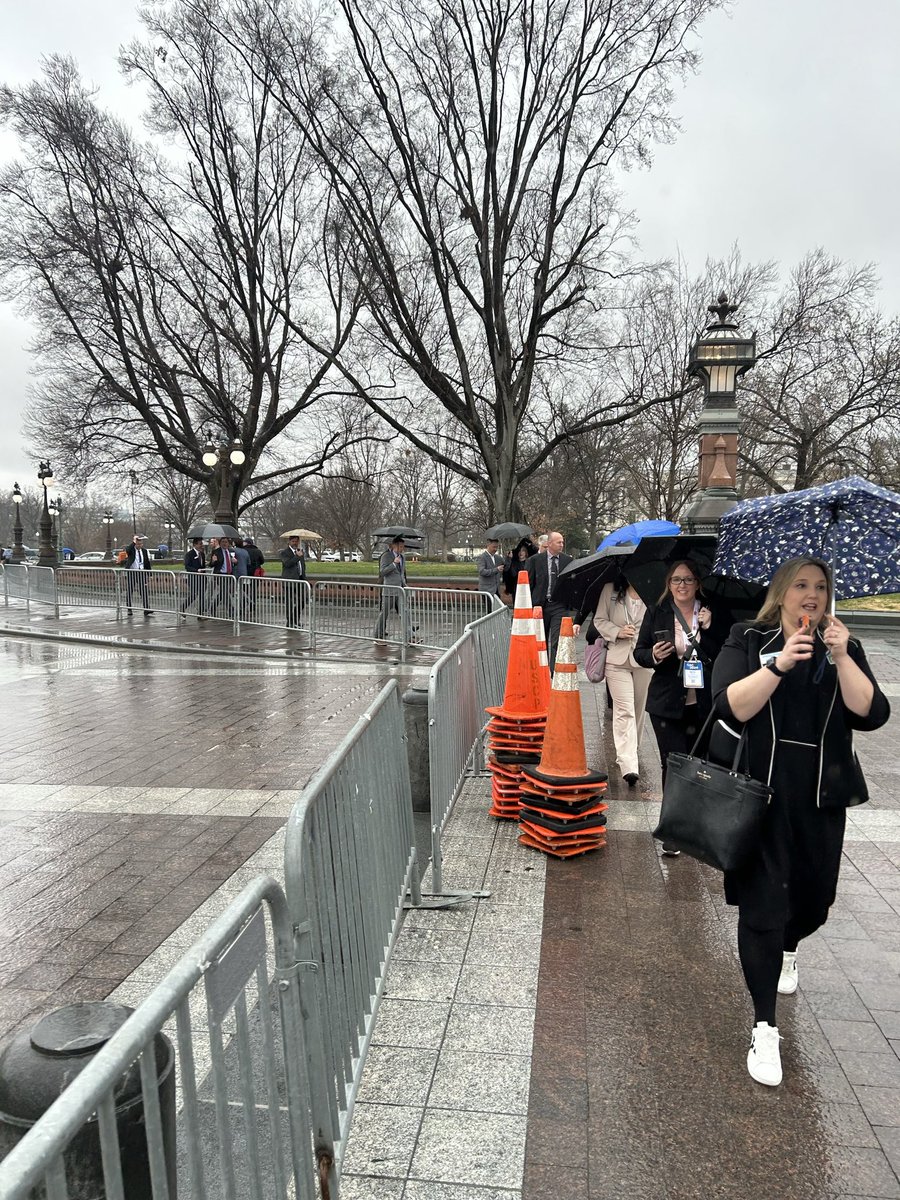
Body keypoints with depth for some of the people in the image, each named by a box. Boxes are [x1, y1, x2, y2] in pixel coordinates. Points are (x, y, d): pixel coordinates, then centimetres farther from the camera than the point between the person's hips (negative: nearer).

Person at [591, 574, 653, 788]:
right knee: (624, 710, -10)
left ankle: (627, 754, 33)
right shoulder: (610, 590, 3)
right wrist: (617, 632, -11)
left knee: (638, 708, 14)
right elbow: (599, 620, 7)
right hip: (617, 658, -1)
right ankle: (628, 765, -15)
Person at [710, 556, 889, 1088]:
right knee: (762, 901, -5)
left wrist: (840, 659, -18)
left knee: (814, 898, 17)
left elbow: (872, 714, -8)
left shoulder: (844, 647, 6)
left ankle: (786, 948, 53)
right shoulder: (749, 641, -2)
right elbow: (731, 707, -17)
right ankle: (765, 1029, 7)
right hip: (760, 790, -3)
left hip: (820, 794, 4)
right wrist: (779, 664, -26)